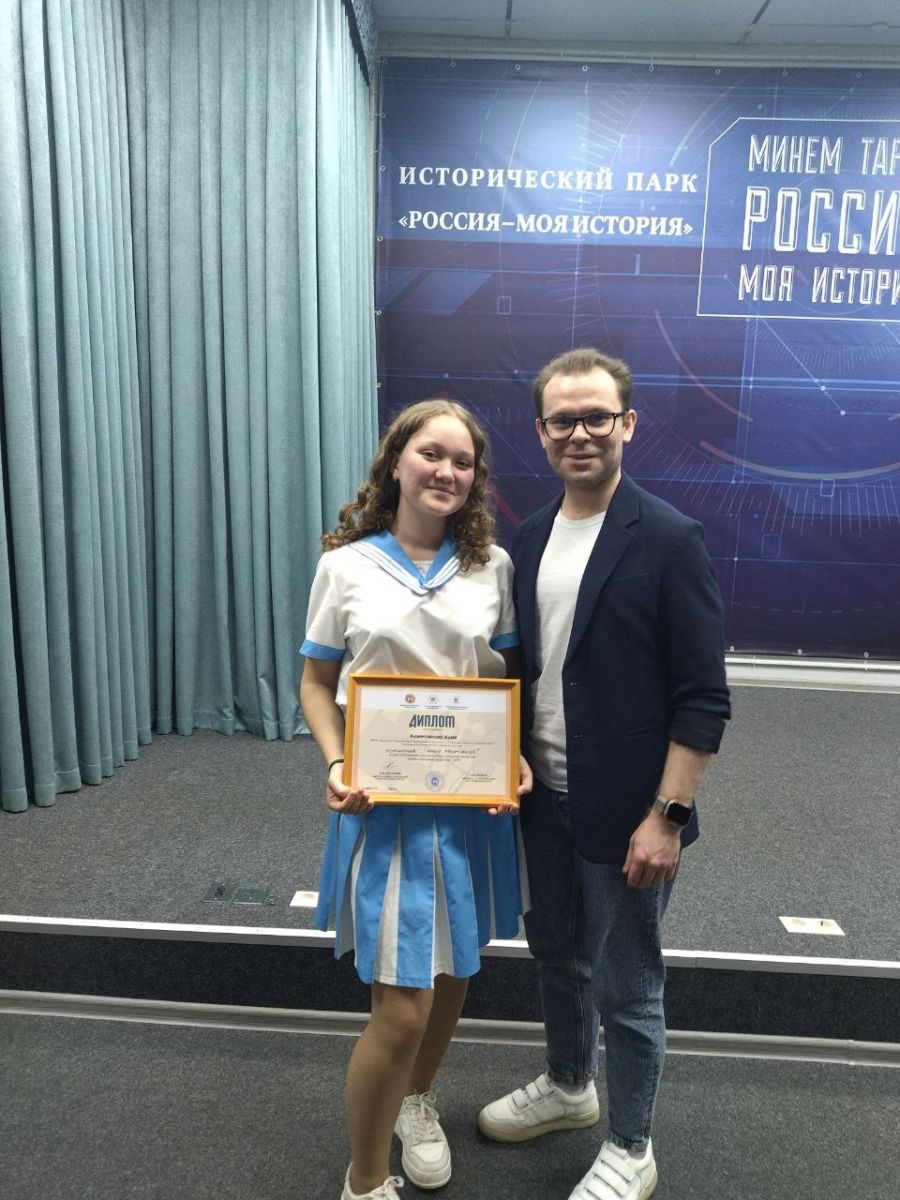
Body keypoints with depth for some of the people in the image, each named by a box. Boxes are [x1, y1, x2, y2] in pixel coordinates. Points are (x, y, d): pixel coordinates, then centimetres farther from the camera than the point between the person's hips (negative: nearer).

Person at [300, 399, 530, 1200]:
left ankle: (416, 1103, 51)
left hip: (475, 800, 3)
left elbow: (511, 679, 6)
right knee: (401, 1006, -1)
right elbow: (317, 684, 1)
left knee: (451, 975, 19)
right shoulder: (346, 566, -4)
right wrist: (337, 766, -14)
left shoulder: (492, 565, 0)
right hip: (384, 803, -3)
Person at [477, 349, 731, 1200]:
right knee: (556, 954, 24)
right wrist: (509, 765, 2)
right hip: (544, 799, 6)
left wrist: (666, 816, -17)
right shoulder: (529, 539, 4)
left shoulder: (668, 540, -14)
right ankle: (567, 1087, 50)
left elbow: (703, 698, -15)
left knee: (627, 986, 12)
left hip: (624, 811, -6)